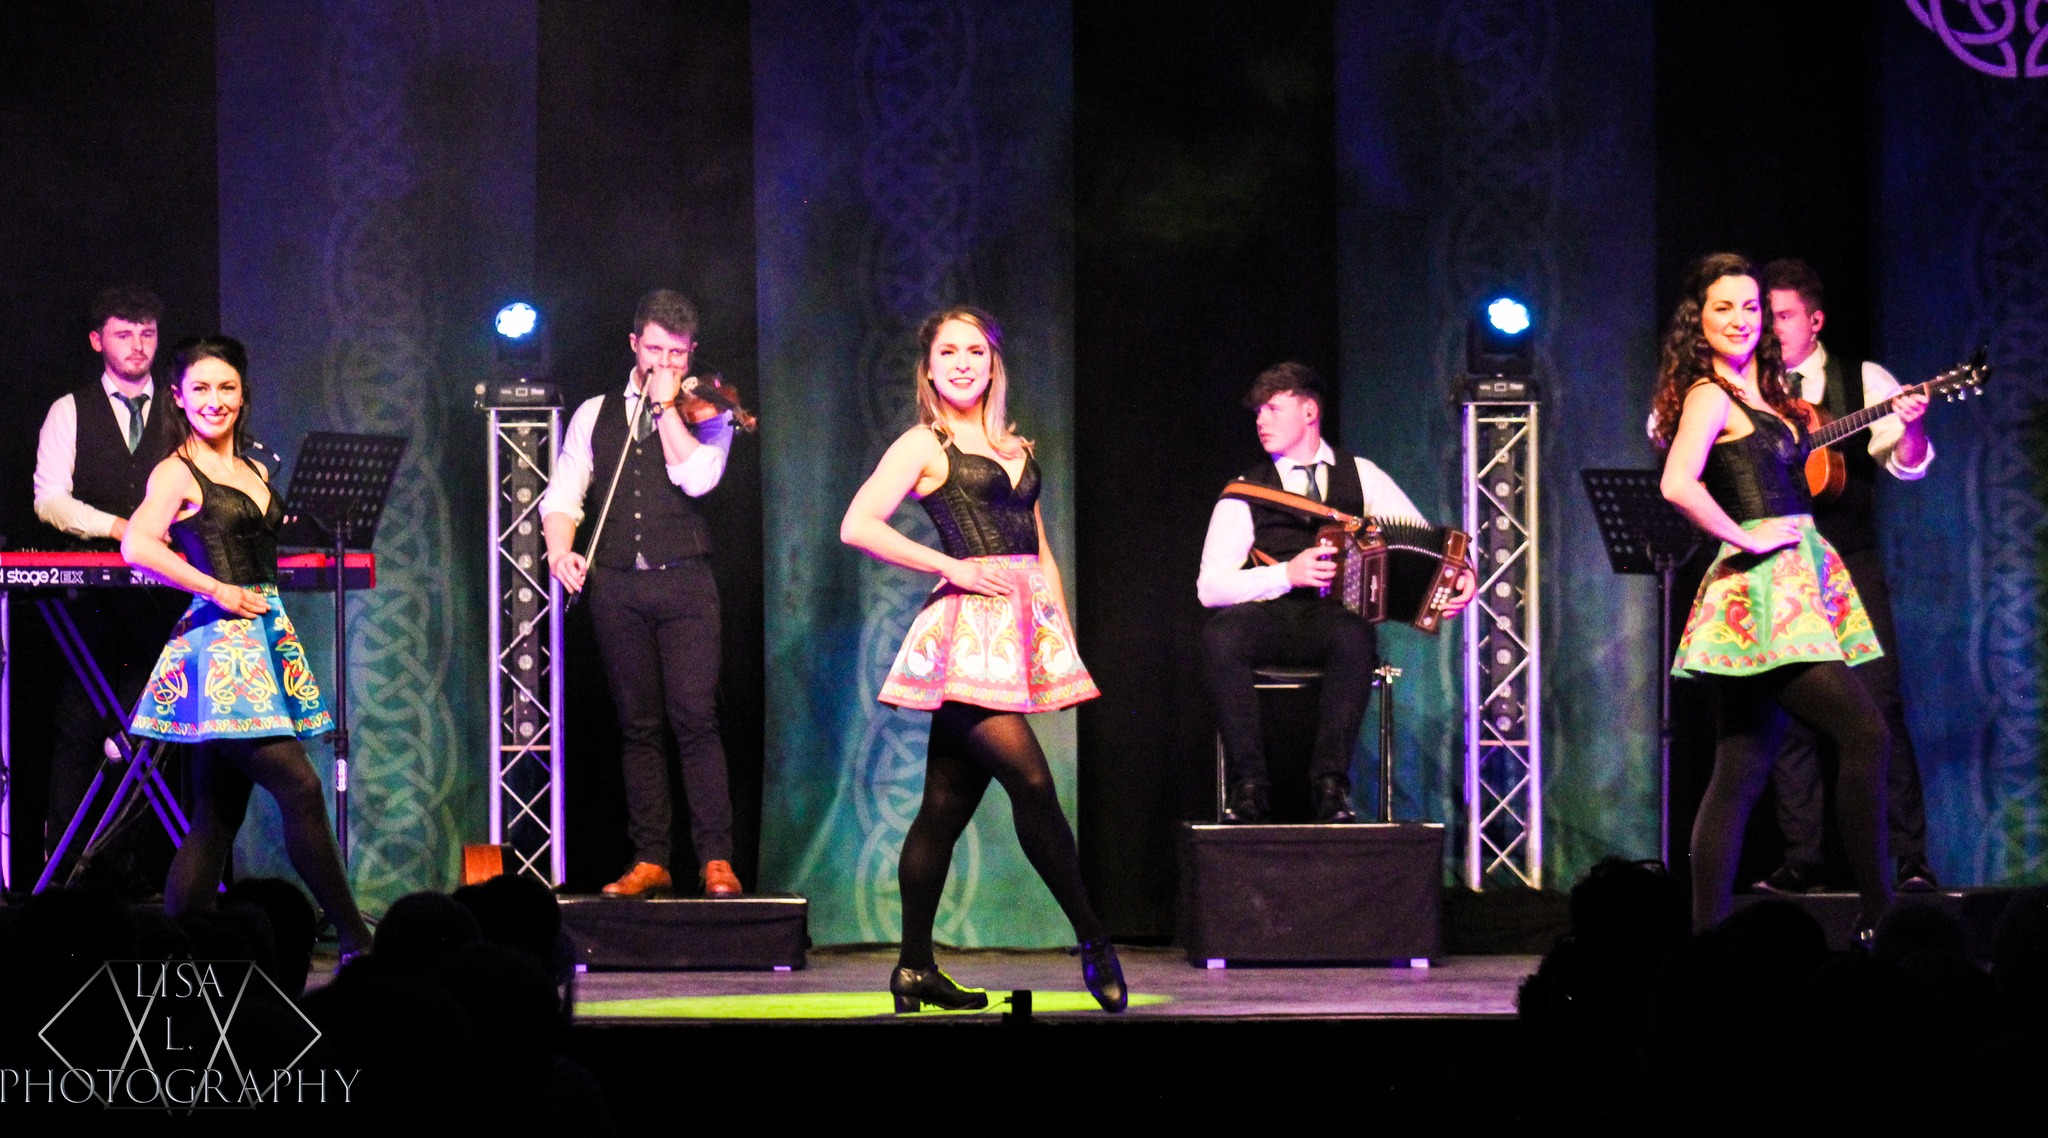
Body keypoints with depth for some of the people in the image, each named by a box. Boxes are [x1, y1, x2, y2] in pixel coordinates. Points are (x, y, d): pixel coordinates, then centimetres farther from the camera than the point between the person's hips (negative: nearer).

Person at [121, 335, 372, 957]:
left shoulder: (254, 472, 18)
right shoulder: (178, 473, -5)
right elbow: (137, 545, -21)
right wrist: (216, 590, -18)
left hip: (266, 639, 8)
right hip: (220, 646, -8)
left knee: (217, 814, 6)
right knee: (300, 788, -14)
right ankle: (355, 940, -11)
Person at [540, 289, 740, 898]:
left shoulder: (705, 414, 8)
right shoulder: (595, 414, 16)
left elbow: (696, 477, -11)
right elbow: (564, 495, 9)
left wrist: (666, 406, -7)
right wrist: (560, 547, -10)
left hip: (683, 580, -3)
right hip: (616, 584, 3)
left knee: (695, 718, -12)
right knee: (637, 726, 4)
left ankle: (716, 860, -12)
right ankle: (649, 860, 6)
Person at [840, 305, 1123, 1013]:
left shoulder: (1014, 448, 21)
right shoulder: (924, 446, 2)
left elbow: (1040, 548, 25)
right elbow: (858, 526, -8)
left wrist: (1064, 632, 16)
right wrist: (953, 567, -12)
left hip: (1024, 628, 6)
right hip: (968, 626, -6)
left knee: (949, 800, 5)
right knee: (1031, 781, -15)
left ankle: (916, 969, 6)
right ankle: (1093, 941, -10)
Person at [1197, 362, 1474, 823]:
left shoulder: (1362, 476, 16)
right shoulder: (1246, 492, 12)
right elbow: (1210, 586, 2)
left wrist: (1457, 575, -8)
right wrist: (1288, 574, -12)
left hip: (1337, 616, 0)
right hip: (1270, 618, 0)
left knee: (1353, 634, -38)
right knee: (1222, 633, -36)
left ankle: (1330, 783, -31)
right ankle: (1248, 783, -29)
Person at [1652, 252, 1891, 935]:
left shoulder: (1763, 396, 20)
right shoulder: (1710, 395, -8)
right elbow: (1678, 485, -23)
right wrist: (1745, 539, -17)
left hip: (1798, 583, 9)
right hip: (1763, 589, -9)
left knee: (1742, 771, 5)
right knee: (1865, 734, -14)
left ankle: (1707, 933, 4)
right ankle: (1877, 915, -12)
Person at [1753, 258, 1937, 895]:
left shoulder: (1864, 382, 5)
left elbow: (1909, 466, -4)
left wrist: (1911, 426, -26)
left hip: (1849, 565, -2)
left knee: (1879, 705, -9)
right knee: (1787, 716, 1)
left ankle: (1911, 859, -8)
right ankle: (1800, 861, 6)